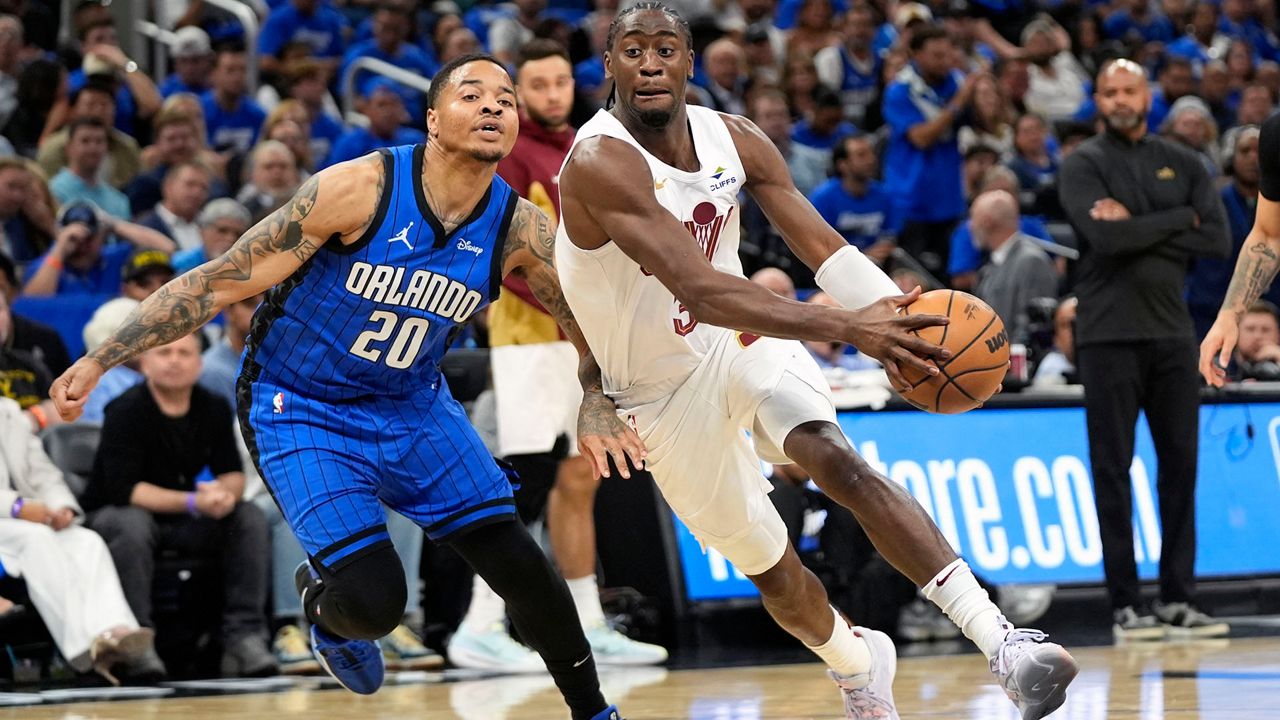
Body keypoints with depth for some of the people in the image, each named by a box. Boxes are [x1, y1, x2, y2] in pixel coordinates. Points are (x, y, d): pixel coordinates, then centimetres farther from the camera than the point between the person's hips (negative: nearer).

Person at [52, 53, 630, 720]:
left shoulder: (519, 230, -12)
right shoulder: (358, 189, -25)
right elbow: (220, 281, -20)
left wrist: (597, 405, -17)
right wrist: (100, 359, -21)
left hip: (412, 405, 5)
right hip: (300, 410, -4)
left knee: (519, 562, -3)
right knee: (372, 601, -17)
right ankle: (319, 598, 20)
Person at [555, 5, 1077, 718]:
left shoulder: (733, 138, -7)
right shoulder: (600, 163, -28)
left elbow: (823, 245, -8)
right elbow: (698, 288, -38)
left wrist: (902, 317, -28)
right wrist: (845, 328, -48)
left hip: (742, 339, 3)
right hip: (664, 387, -2)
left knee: (838, 460, -25)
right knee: (769, 566, 8)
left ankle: (1006, 645, -36)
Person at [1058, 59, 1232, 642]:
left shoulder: (1181, 163, 12)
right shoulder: (1083, 165, 1)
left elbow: (1219, 239, -1)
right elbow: (1105, 237, -16)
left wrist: (1139, 228, -9)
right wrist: (1179, 220, -7)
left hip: (1171, 331, 4)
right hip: (1109, 333, -4)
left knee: (1180, 464, 3)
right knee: (1113, 469, -1)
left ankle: (1178, 600, 9)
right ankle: (1125, 605, 3)